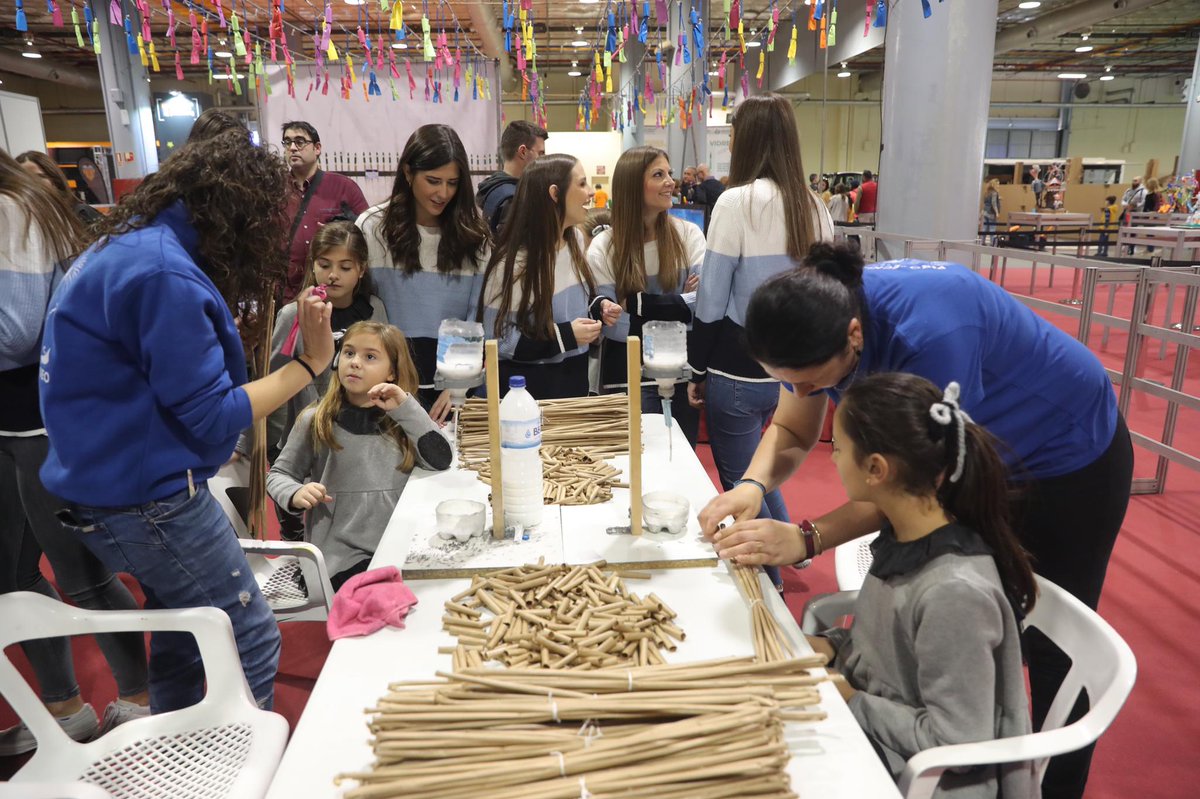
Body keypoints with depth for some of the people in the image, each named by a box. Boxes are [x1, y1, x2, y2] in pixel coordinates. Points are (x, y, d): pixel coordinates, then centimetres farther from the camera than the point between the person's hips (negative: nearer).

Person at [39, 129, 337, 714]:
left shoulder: (126, 245, 8)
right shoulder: (164, 275, -23)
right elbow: (211, 418, -21)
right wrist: (309, 363, -18)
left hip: (113, 484, 10)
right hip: (145, 495, -10)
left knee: (183, 636, 22)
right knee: (251, 643, 1)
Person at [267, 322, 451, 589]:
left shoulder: (402, 419, 5)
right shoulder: (316, 420, 0)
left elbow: (441, 461, -8)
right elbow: (278, 474, 8)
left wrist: (407, 408, -14)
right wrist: (295, 494, -14)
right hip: (339, 556, -2)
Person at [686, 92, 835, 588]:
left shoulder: (739, 201, -14)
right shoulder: (815, 207, 5)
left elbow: (712, 299, -13)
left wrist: (697, 370, -3)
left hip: (739, 370, -7)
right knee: (751, 465, 29)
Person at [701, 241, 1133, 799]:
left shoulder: (928, 332, -42)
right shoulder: (821, 314, -20)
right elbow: (791, 433, -11)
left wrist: (804, 539, -43)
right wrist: (752, 486, -31)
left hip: (1070, 458, -6)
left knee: (1049, 645, 8)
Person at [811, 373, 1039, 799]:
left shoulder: (955, 591, -31)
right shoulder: (903, 537, -7)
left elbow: (954, 742, -24)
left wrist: (851, 701, -17)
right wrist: (832, 646, -6)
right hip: (876, 731, 6)